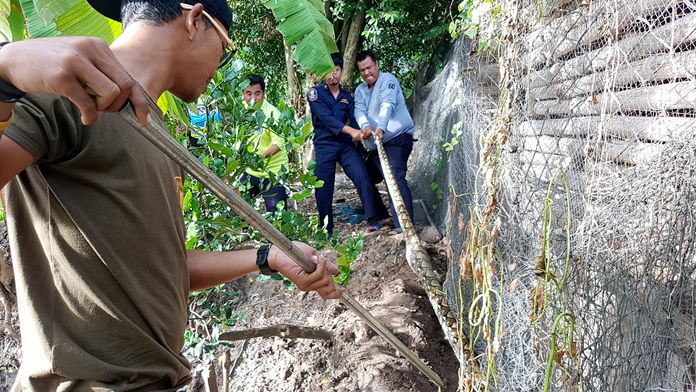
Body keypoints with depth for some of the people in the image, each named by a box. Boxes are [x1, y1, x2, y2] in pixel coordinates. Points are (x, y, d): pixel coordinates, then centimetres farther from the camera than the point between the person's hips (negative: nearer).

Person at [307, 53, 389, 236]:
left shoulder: (347, 96, 13)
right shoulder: (315, 93, 0)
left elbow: (354, 119, 1)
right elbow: (326, 117, -15)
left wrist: (363, 131, -23)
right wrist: (351, 131, -26)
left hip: (346, 144, 3)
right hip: (324, 146, -2)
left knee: (362, 177, -18)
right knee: (324, 189, 1)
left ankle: (373, 219, -18)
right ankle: (326, 230, 15)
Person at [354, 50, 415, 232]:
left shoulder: (387, 80, -2)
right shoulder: (360, 90, 17)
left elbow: (387, 105, -20)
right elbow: (359, 110, -2)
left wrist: (381, 128, -38)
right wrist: (365, 125, -26)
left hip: (397, 138, -9)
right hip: (375, 144, 9)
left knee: (395, 177, -24)